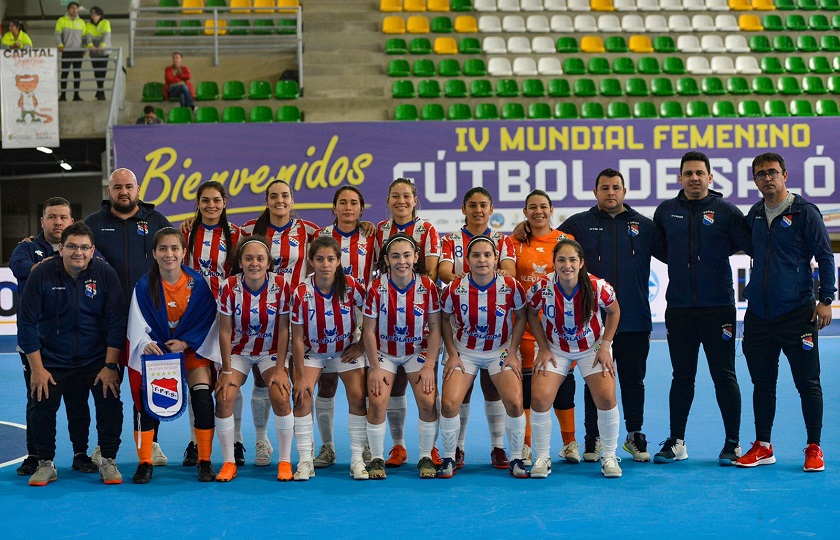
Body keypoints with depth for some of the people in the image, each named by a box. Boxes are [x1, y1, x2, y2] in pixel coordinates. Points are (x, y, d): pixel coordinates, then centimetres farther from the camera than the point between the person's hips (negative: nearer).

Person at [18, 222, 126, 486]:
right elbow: (27, 323, -6)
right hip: (52, 360, 0)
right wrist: (37, 369, -9)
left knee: (111, 403, -16)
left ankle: (108, 462, 3)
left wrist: (110, 366, -11)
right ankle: (45, 464, 9)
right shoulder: (42, 274, -9)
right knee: (42, 406, -13)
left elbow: (117, 322, -6)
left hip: (97, 359, 0)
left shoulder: (105, 274, -8)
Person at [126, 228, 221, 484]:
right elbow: (137, 325, -10)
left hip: (192, 349, 0)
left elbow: (208, 320, -5)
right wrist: (146, 344, -30)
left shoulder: (198, 283, -8)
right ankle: (144, 463, 1)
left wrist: (186, 342, -18)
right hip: (154, 349, 0)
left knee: (203, 398, -17)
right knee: (145, 400, -14)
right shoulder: (144, 286, -9)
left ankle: (204, 462, -4)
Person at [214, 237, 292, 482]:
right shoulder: (229, 287, -18)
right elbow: (225, 331, -12)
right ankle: (229, 462, -2)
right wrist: (227, 370, -13)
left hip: (271, 351, -1)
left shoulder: (280, 285, -19)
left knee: (280, 397, -20)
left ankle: (285, 461, -4)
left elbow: (284, 329, -12)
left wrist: (280, 368, -15)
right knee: (224, 398, -17)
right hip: (238, 350, 1)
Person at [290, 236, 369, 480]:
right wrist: (301, 376, -15)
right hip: (312, 351, -1)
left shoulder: (352, 287, -21)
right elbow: (297, 338, -16)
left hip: (346, 349, 1)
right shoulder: (301, 293, -23)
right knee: (302, 396, -16)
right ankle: (305, 461, -7)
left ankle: (357, 460, -2)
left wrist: (362, 345, -7)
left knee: (357, 396, -12)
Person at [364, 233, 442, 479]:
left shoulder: (427, 287, -14)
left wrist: (429, 366, -12)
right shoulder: (376, 288, -17)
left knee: (427, 402, -16)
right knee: (377, 402, -18)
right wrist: (375, 368, -12)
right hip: (383, 352, -1)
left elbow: (435, 328, -7)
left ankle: (426, 457, 4)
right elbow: (368, 331, -11)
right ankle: (377, 459, 0)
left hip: (417, 351, 1)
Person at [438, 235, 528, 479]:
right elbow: (445, 320, 0)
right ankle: (449, 458, 5)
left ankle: (516, 459, 5)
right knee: (449, 403, -15)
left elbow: (521, 317, -1)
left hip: (500, 351, 0)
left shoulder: (511, 286, -17)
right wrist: (452, 354, -6)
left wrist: (512, 353, -6)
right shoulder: (454, 289, -16)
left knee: (514, 403, -15)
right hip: (464, 352, 0)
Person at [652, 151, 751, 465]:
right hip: (679, 308, 3)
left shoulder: (726, 211, -2)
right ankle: (676, 443, 18)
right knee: (682, 377, 10)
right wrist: (680, 262, 9)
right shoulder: (665, 212, 7)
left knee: (724, 376, 1)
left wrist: (714, 253, -5)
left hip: (718, 308, -3)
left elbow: (749, 245, -3)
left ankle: (733, 443, 10)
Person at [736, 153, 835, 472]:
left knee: (807, 382, 0)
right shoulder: (754, 215, 10)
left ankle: (814, 448, 10)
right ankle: (763, 446, 19)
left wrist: (826, 299, -9)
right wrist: (753, 295, 11)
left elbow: (825, 256, -4)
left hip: (798, 313, -5)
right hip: (758, 314, 5)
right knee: (762, 382, 10)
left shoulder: (804, 211, -4)